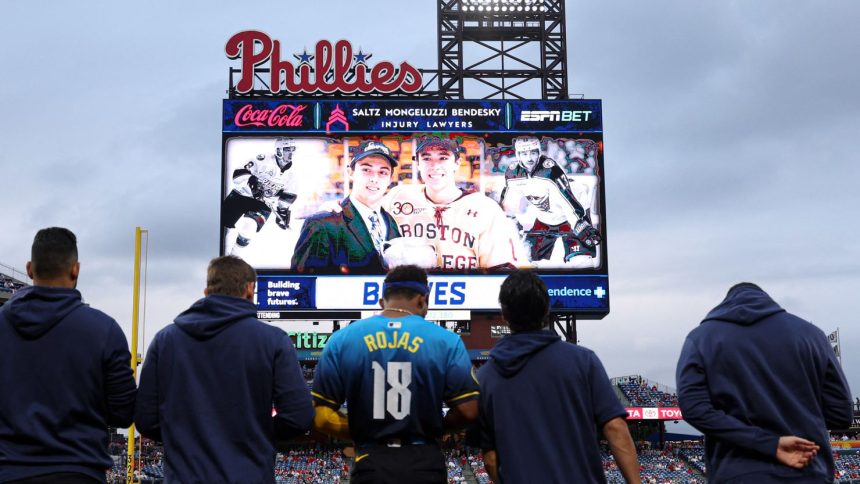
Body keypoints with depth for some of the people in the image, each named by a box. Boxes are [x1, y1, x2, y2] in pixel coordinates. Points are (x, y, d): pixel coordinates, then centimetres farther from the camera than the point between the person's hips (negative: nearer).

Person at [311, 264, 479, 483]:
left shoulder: (342, 340, -2)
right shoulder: (446, 341, -5)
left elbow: (321, 416, -3)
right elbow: (467, 411, -5)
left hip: (371, 463, 0)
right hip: (424, 462, 0)